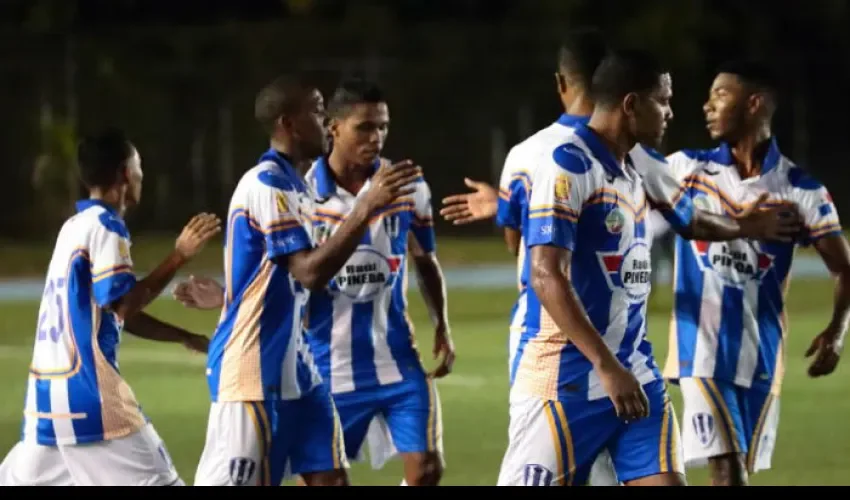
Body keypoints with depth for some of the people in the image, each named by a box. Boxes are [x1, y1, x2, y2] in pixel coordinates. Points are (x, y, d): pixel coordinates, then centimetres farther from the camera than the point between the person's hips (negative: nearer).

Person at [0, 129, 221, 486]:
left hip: (48, 388, 9)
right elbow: (124, 306, -18)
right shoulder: (105, 226, -10)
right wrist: (179, 256, -16)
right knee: (156, 480, -6)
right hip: (87, 389, -9)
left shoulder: (77, 225, 18)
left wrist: (187, 338, 22)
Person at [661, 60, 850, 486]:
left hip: (760, 356, 1)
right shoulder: (687, 169, 3)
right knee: (727, 473, -12)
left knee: (740, 472, 9)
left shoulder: (801, 191, -1)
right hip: (703, 352, -1)